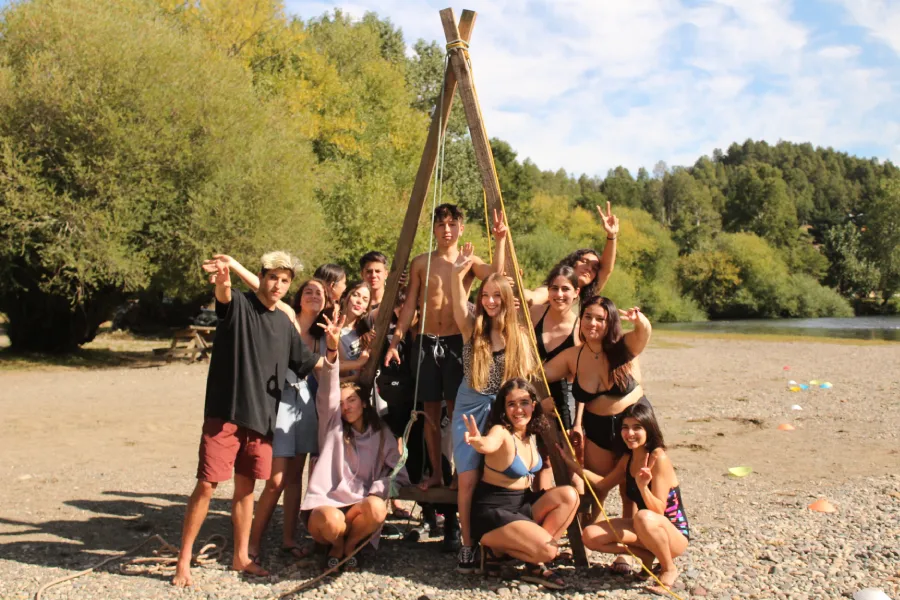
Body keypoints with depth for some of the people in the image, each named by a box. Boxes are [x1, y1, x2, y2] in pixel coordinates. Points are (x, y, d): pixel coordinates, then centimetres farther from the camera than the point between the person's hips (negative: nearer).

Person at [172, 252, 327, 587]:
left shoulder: (284, 324, 12)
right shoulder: (238, 305, -4)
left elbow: (310, 364, 19)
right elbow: (223, 297, -29)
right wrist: (223, 284, -53)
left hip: (262, 417, 5)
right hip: (225, 412, -5)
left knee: (246, 487, 13)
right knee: (207, 485, -4)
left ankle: (241, 556, 25)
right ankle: (184, 559, 8)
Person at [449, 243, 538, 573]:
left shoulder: (519, 335, 1)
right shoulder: (472, 328, -3)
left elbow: (528, 379, 5)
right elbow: (459, 304, -22)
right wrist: (457, 274, -36)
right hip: (471, 407, 0)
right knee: (468, 478, -6)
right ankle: (468, 546, 6)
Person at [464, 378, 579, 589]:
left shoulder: (531, 434, 3)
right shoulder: (501, 432, -19)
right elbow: (489, 445, -44)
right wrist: (478, 441, -68)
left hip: (523, 503, 8)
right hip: (493, 511, -8)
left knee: (568, 495, -13)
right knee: (547, 550, -24)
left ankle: (535, 563, -3)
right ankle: (495, 548, 2)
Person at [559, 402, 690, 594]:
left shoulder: (659, 458, -21)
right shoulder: (628, 459, 1)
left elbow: (658, 510, -24)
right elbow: (603, 484, 15)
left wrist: (643, 487, -42)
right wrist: (573, 464, 8)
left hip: (675, 533, -7)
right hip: (645, 529, 7)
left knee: (644, 517, -40)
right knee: (591, 536, -11)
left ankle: (669, 569, -12)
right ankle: (647, 555, 5)